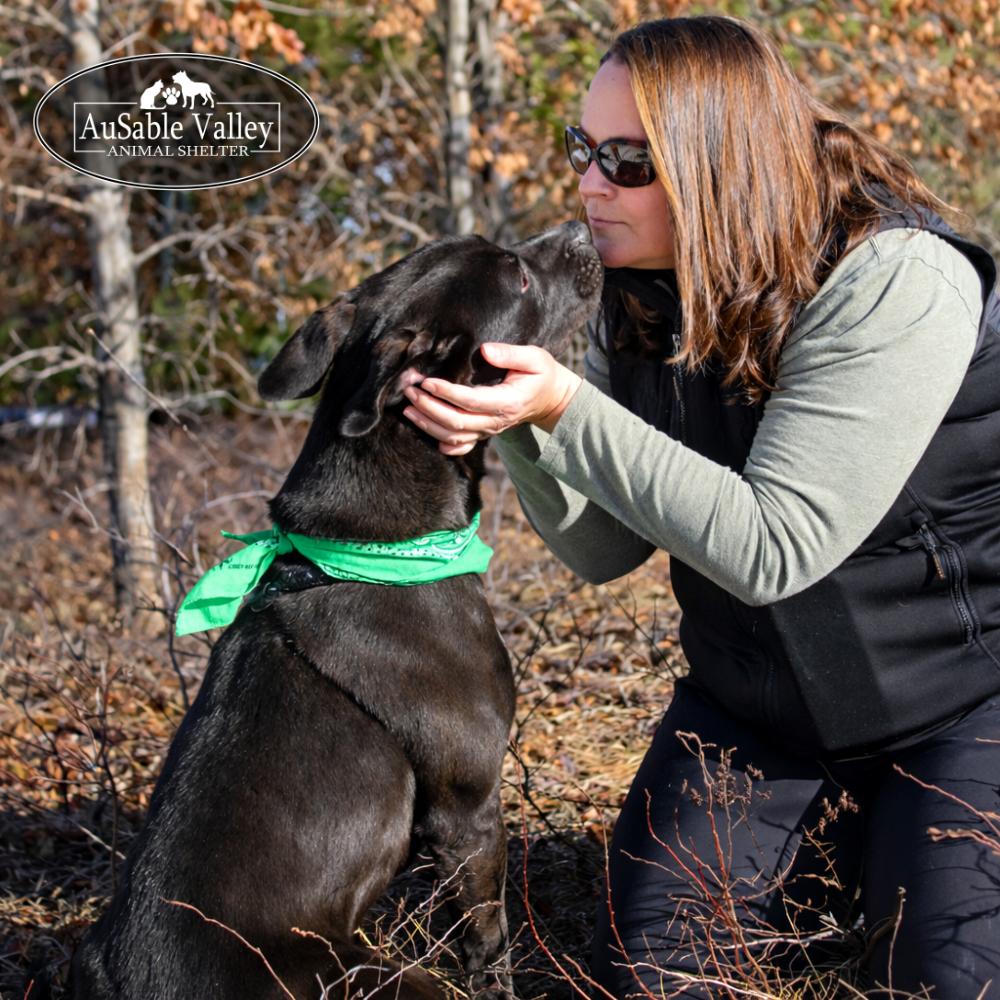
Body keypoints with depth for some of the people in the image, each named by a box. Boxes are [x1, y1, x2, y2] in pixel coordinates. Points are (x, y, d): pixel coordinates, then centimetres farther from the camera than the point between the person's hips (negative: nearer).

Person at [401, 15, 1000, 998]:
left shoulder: (897, 286, -26)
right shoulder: (642, 300, -4)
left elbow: (769, 549, -30)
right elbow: (603, 548, -3)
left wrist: (568, 408, -33)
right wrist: (518, 419, -21)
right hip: (752, 706, 6)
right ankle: (825, 865, 26)